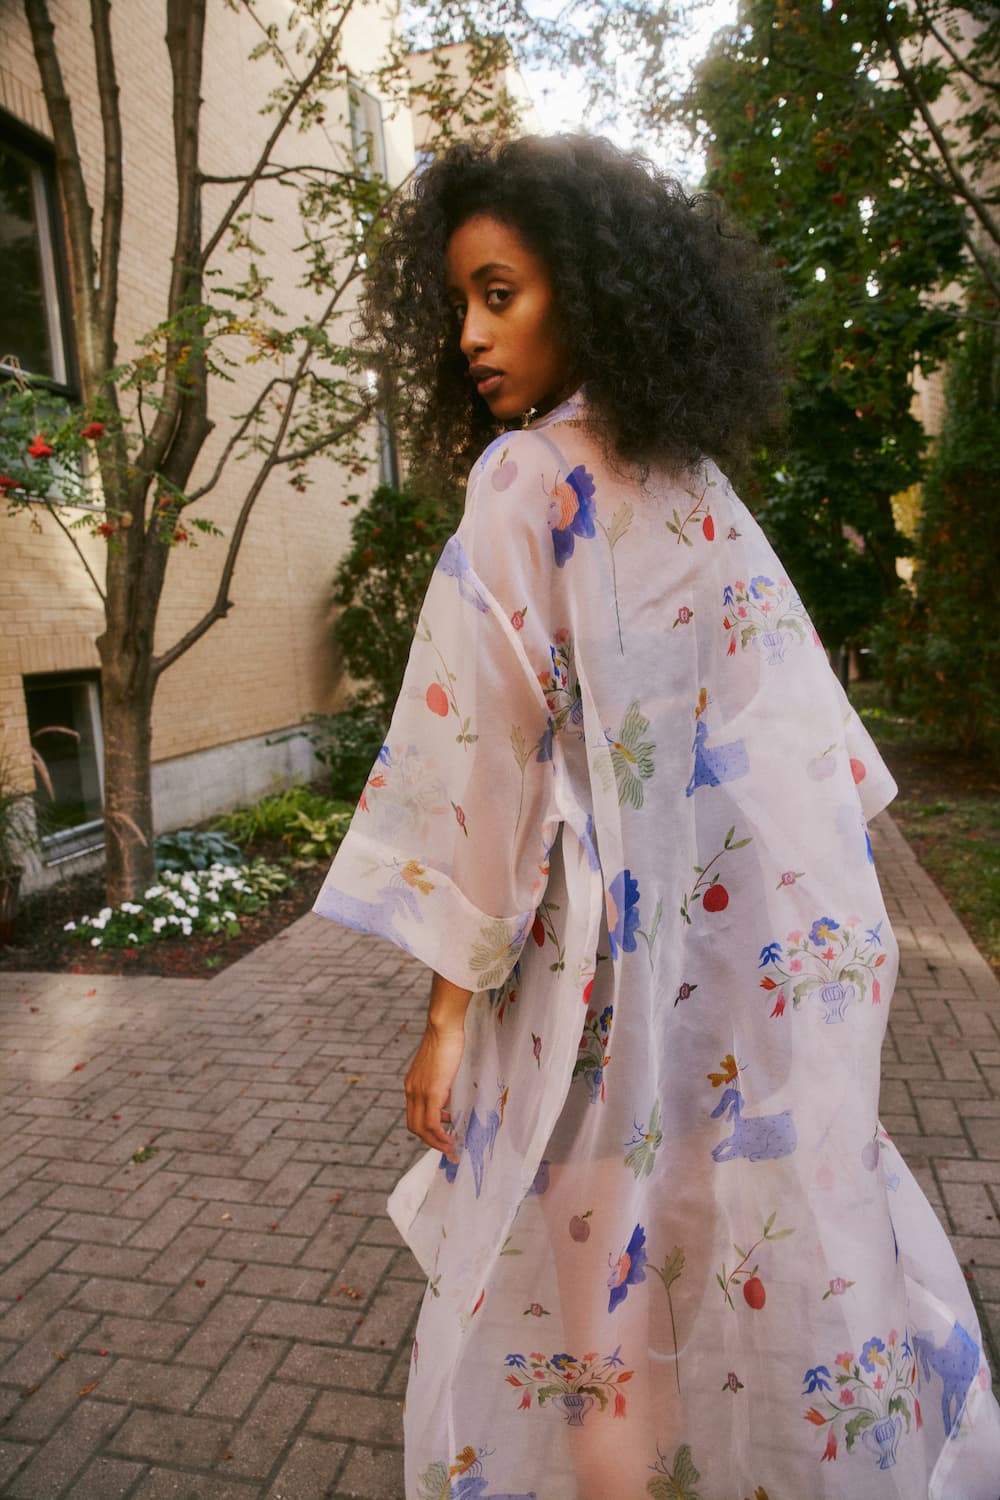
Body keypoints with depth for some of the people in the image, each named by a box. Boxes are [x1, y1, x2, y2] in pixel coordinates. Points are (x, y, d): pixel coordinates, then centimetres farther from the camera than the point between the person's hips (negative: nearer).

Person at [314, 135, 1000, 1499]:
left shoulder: (526, 481, -12)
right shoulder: (702, 484, 9)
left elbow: (485, 756, -17)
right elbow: (803, 733, 12)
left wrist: (451, 1002, -11)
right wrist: (831, 913, 20)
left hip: (618, 952, -7)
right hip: (784, 933, 7)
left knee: (590, 1266, 12)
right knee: (786, 1240, 22)